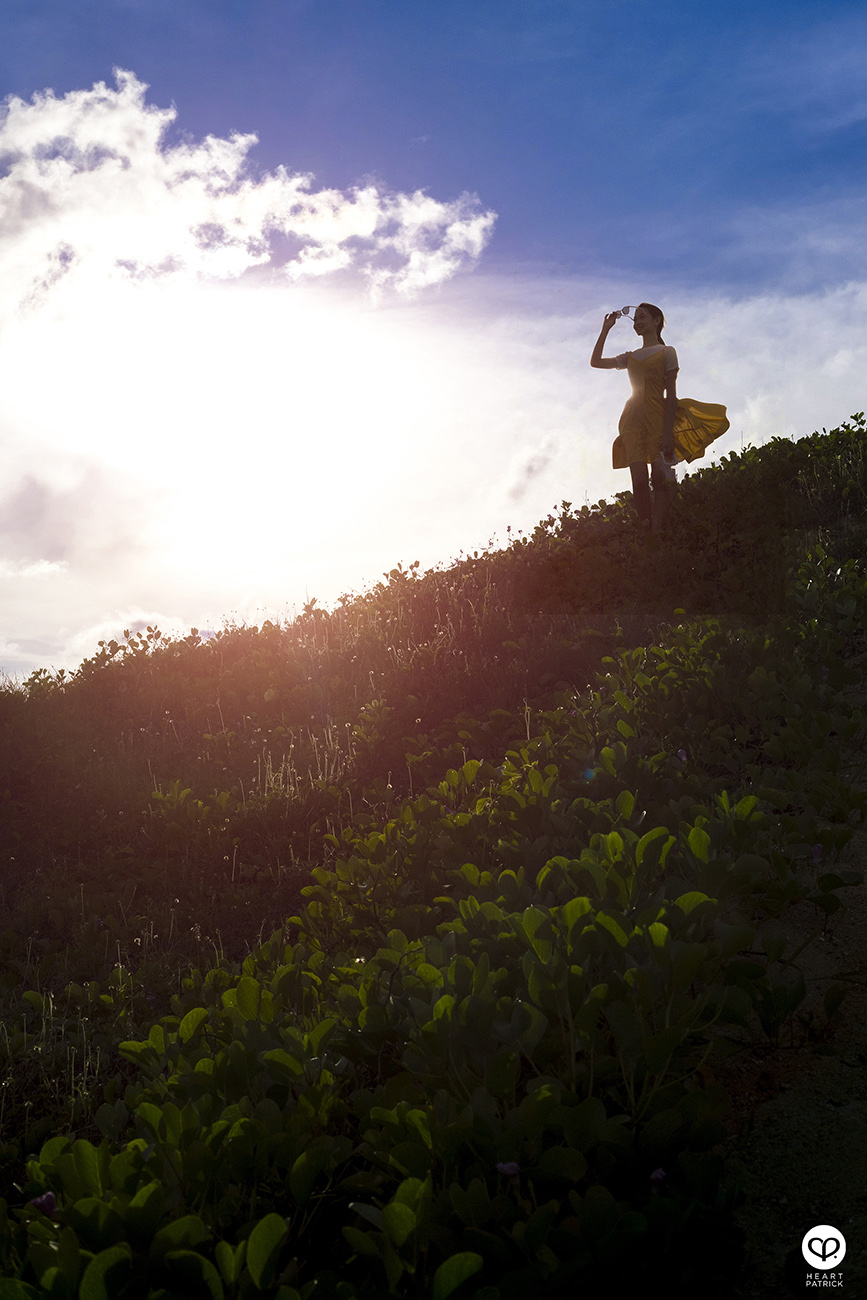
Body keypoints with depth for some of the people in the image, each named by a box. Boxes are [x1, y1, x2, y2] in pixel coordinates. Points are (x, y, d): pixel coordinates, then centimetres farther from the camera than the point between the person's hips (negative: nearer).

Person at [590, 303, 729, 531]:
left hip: (657, 417, -4)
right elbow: (596, 362, 20)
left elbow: (671, 395, -2)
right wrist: (606, 329, 18)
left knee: (660, 479, -10)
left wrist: (667, 433, -12)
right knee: (639, 481, -6)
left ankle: (658, 533, -14)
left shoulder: (666, 352, 5)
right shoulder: (631, 357, 20)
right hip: (633, 421, 4)